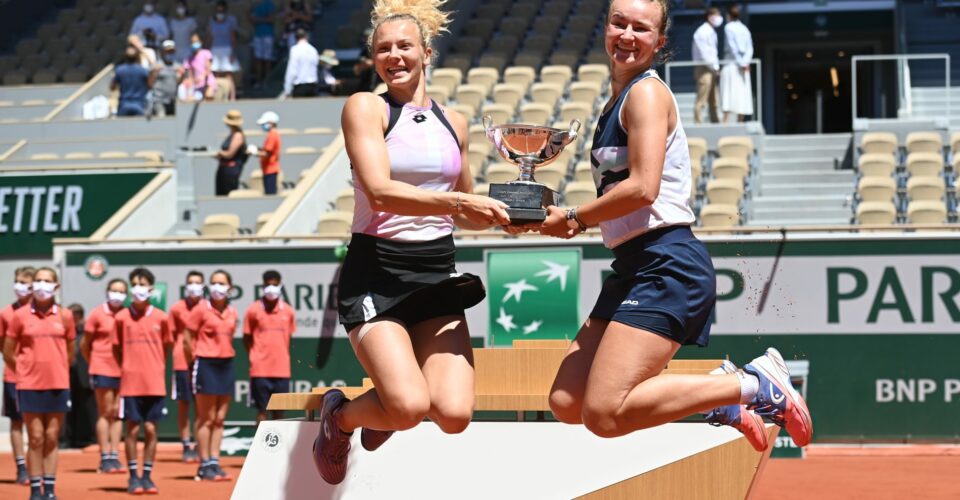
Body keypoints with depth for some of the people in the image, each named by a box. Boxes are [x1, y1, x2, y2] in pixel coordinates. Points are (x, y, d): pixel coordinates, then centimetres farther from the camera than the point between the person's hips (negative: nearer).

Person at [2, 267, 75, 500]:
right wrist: (25, 370, 8)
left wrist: (57, 370, 11)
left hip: (58, 385, 1)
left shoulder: (65, 316, 3)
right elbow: (8, 352, 5)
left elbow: (71, 352, 13)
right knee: (36, 438, 0)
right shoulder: (21, 316, -2)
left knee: (52, 437, 5)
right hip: (29, 385, -1)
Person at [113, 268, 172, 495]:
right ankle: (133, 476, 9)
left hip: (155, 384, 1)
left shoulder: (160, 317, 1)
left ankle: (147, 476, 11)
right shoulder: (122, 317, -1)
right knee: (132, 429, 1)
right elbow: (116, 348, 8)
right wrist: (127, 368, 4)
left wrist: (156, 368, 8)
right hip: (130, 383, -1)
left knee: (151, 429, 3)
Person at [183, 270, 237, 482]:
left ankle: (215, 462, 12)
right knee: (206, 418, -2)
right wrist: (194, 360, -3)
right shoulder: (201, 310, -7)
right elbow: (187, 338, -5)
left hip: (226, 364, 6)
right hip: (206, 364, -6)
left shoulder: (232, 312, 8)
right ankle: (204, 465, 2)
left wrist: (226, 353, 10)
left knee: (220, 419, 7)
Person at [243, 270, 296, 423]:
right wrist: (255, 358, -1)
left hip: (282, 370, 3)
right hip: (260, 370, -3)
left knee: (279, 410, 7)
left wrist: (283, 358, 7)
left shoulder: (288, 311, 5)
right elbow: (247, 338, 4)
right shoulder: (254, 310, -3)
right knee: (262, 410, 0)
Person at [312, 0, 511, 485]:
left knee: (454, 412, -13)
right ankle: (340, 416, 13)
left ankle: (386, 408, 22)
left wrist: (504, 214, 4)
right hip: (376, 272, -5)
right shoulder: (366, 107, -3)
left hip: (438, 274, 5)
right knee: (410, 406, -21)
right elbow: (381, 192, -18)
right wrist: (457, 201, -27)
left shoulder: (453, 122, 13)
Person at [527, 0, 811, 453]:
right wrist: (579, 221, 7)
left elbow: (643, 188, -19)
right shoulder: (617, 101, 21)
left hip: (667, 267, -9)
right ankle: (717, 394, 11)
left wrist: (573, 218, -8)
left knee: (603, 413, -18)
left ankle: (755, 385, -7)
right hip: (633, 268, 10)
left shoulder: (646, 93, -7)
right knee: (567, 403, 3)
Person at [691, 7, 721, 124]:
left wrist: (717, 67, 11)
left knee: (714, 100, 8)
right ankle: (697, 121, -8)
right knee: (702, 99, -9)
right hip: (704, 69, -9)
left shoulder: (712, 32, 18)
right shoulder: (702, 32, -12)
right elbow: (704, 53, -17)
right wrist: (714, 67, -13)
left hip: (713, 69, 9)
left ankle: (715, 122, 11)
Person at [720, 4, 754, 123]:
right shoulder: (745, 29, 14)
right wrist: (745, 62, -6)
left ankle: (726, 125, -19)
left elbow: (732, 47, -13)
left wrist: (741, 63, -11)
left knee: (729, 97, -10)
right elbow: (750, 48, 5)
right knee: (741, 96, 7)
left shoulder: (728, 27, -5)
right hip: (744, 66, 6)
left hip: (731, 64, -6)